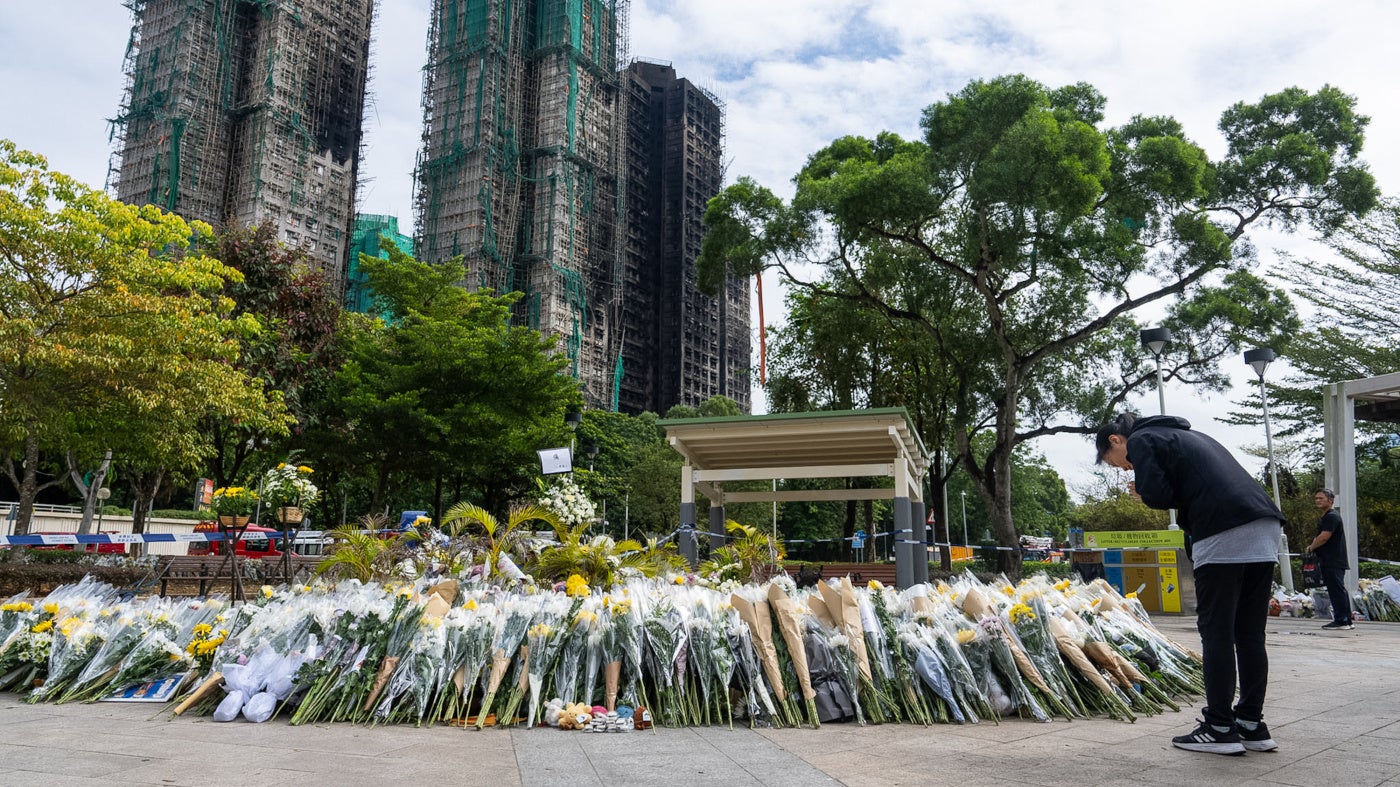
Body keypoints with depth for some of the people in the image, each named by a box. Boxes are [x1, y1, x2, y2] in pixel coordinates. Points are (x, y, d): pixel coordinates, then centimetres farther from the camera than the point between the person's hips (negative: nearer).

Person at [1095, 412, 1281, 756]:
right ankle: (1251, 725, 17)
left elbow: (1157, 496, -9)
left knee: (1216, 632, -2)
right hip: (1266, 528, 9)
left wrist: (1143, 491, 10)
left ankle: (1220, 729, 2)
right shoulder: (1184, 435, 30)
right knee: (1249, 634, 12)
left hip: (1224, 534, -9)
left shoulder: (1141, 441, 4)